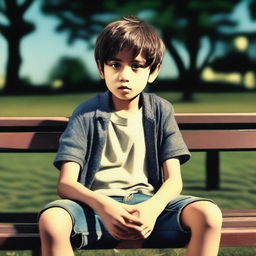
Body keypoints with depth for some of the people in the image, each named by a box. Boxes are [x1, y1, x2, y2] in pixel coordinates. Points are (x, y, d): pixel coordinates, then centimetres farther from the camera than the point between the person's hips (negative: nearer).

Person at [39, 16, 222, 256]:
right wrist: (103, 207, -28)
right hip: (96, 204, -2)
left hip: (148, 203, 2)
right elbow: (66, 182, -7)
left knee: (209, 214, -27)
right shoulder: (86, 114, 2)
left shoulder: (160, 111, 9)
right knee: (51, 219, -35)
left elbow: (173, 180, 3)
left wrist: (152, 208, -21)